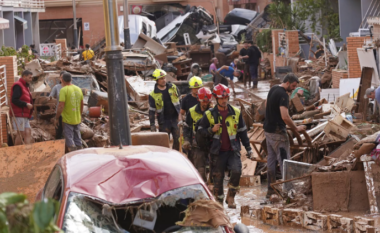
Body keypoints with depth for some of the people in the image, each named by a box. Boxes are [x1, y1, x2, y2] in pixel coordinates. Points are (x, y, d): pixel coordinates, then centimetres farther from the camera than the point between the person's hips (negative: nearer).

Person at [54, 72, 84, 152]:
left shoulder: (64, 90, -14)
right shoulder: (78, 89, 6)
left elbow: (61, 106, -19)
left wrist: (56, 118, -10)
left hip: (68, 119, -6)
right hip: (77, 119, 6)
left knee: (70, 141, -2)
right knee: (78, 139, 15)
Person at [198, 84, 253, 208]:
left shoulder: (236, 113, 6)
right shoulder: (209, 114, 1)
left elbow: (242, 132, 13)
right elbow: (200, 130, 5)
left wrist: (248, 148, 13)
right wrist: (212, 130, -14)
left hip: (233, 150, 1)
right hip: (217, 151, 0)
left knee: (236, 171, -20)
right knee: (218, 177, 3)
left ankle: (230, 196, -2)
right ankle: (219, 201, 18)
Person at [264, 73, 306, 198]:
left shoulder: (273, 89, 10)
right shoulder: (283, 95, -20)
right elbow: (285, 117, -28)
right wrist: (296, 128, -17)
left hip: (268, 130, 9)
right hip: (277, 132, -9)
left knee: (271, 159, 13)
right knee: (284, 160, -5)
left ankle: (270, 190, 17)